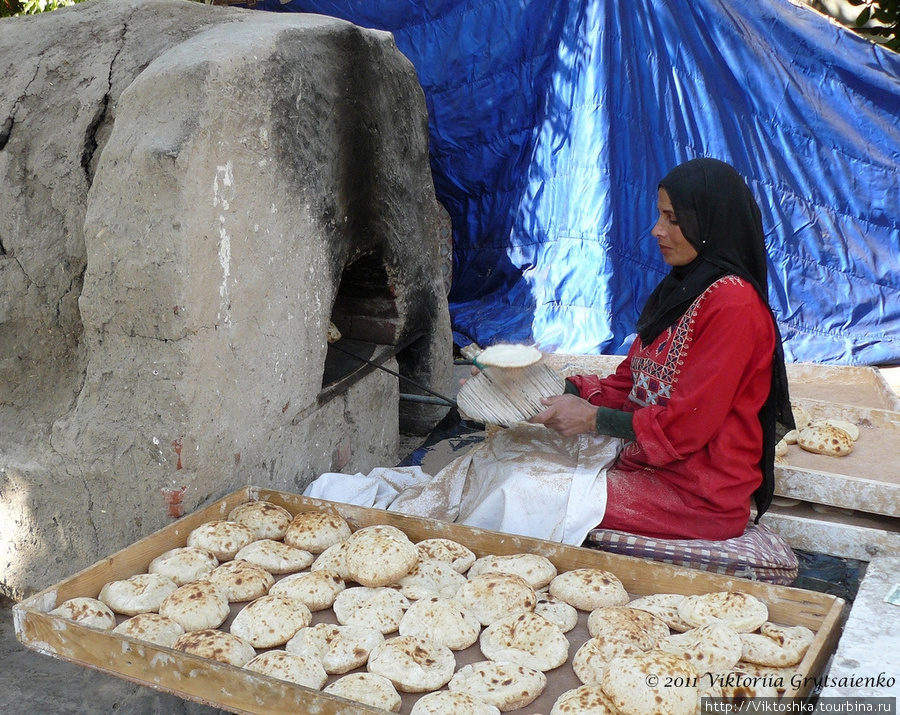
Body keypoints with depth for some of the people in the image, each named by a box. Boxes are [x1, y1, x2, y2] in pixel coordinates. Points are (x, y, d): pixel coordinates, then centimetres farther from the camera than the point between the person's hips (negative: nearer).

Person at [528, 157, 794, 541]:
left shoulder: (733, 303, -17)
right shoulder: (678, 291, 12)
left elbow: (687, 423, -19)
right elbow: (629, 385, 11)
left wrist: (594, 419, -14)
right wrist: (560, 391, -4)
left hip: (701, 494, -8)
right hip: (649, 466, 8)